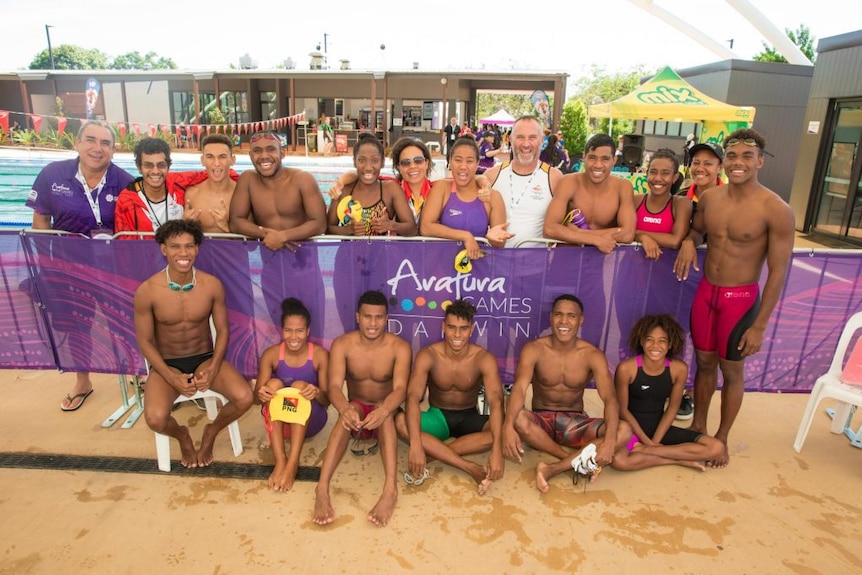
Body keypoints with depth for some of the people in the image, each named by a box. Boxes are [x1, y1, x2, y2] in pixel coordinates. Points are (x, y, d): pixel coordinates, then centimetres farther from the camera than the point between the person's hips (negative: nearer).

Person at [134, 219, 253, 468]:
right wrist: (172, 377, -17)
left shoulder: (212, 285, -12)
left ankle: (211, 432, 12)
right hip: (166, 363, -1)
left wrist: (213, 369, -16)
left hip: (205, 358, 1)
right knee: (155, 419, -27)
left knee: (244, 397, -22)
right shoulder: (147, 291, -17)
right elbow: (145, 341, -7)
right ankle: (182, 435, 13)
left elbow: (222, 330, -2)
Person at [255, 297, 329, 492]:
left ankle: (293, 463, -33)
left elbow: (327, 400, -11)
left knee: (299, 385, -28)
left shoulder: (320, 355, -12)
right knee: (274, 383, -26)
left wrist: (317, 393, -36)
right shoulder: (271, 354, -8)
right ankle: (280, 461, -31)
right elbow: (257, 395, -9)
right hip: (278, 420, 2)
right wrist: (261, 394, -34)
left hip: (309, 421, -1)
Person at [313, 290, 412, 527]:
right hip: (356, 410, 1)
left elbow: (400, 389, -29)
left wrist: (382, 411, -51)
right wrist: (345, 409, -47)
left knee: (385, 413, -37)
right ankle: (322, 489, -44)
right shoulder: (342, 344, -13)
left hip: (384, 413, -1)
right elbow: (334, 386, -24)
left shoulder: (400, 347, -16)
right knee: (348, 414, -35)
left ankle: (390, 490, -48)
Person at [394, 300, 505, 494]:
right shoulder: (427, 355, -19)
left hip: (469, 418, 0)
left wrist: (497, 451, -45)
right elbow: (413, 397, -30)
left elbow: (496, 402, -31)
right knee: (401, 422, -32)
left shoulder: (484, 359, -19)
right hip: (437, 417, 0)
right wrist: (415, 444, -46)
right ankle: (470, 467, -35)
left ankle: (433, 452, -29)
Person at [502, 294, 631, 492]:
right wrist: (508, 427, -47)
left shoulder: (593, 355, -10)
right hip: (541, 421, -1)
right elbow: (519, 388, -28)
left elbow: (610, 399, -21)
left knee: (624, 431, -26)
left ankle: (553, 468, -28)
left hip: (575, 423, 1)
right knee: (517, 418, -36)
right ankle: (579, 462, -20)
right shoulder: (533, 349, -12)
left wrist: (609, 441, -40)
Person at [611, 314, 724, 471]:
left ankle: (645, 451, -14)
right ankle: (678, 459, -14)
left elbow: (672, 408, -3)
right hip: (632, 428, -3)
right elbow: (622, 409, -11)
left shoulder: (679, 369, -11)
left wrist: (654, 442, -10)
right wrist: (646, 440, -12)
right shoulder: (626, 368, -20)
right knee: (617, 459, -36)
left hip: (660, 428, 4)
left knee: (716, 448, -13)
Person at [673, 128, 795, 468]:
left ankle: (722, 438, 29)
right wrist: (689, 242, -7)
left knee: (732, 370, 10)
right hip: (706, 291, 4)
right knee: (704, 362, 17)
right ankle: (697, 426, 35)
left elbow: (778, 271, -14)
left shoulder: (776, 210, -16)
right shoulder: (709, 198, -2)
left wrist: (759, 326, -14)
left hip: (741, 298, -4)